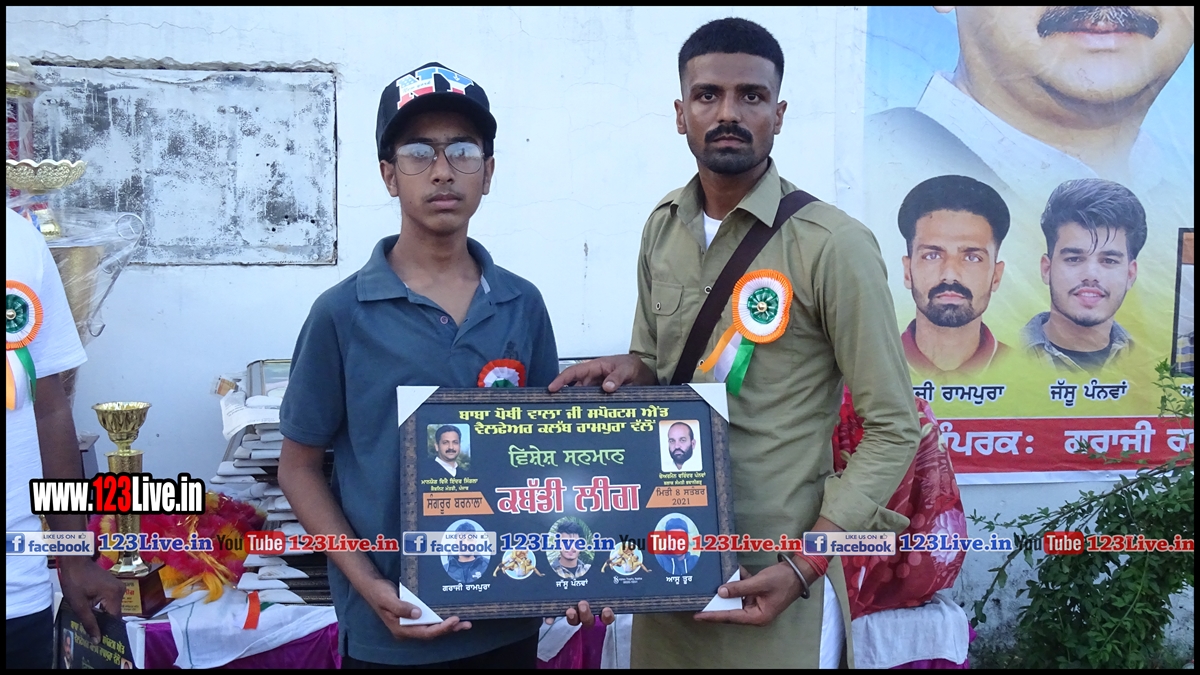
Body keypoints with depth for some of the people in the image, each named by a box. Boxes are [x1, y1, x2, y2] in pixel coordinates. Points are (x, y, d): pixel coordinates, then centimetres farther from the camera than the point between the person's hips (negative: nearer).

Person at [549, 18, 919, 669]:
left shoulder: (833, 245, -15)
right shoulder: (662, 227, 3)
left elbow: (891, 428, -12)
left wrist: (803, 566, -18)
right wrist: (631, 367, -7)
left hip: (770, 574, -5)